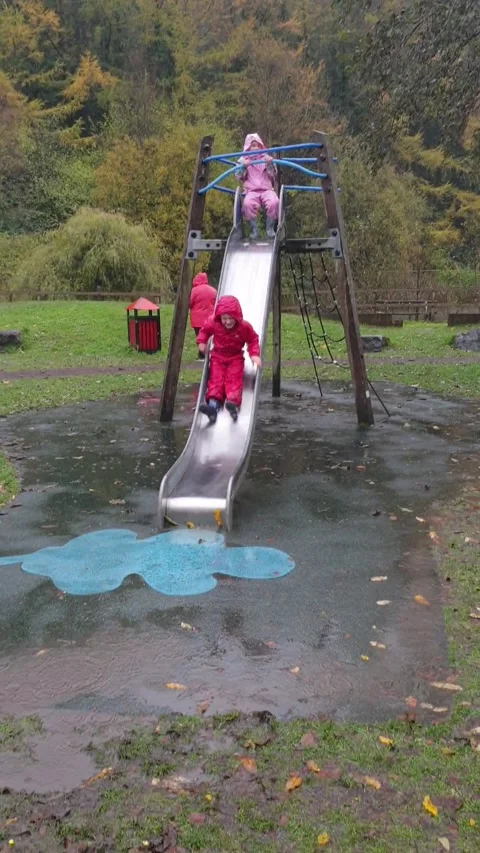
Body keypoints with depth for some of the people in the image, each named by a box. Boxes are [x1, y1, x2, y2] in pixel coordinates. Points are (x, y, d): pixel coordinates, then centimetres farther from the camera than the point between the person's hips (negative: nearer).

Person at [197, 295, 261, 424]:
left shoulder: (244, 327, -14)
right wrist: (201, 341, -6)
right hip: (218, 356, 2)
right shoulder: (213, 323, -9)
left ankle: (233, 402, -45)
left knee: (234, 379, -23)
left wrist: (254, 354, -21)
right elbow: (204, 330, 10)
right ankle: (213, 404, -38)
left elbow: (253, 340, -5)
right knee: (216, 379, -18)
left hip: (235, 357, -1)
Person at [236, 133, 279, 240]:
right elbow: (239, 177, 7)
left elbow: (273, 175, 10)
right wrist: (243, 167, -10)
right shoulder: (243, 160, 15)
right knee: (248, 204, -37)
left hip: (267, 189, 1)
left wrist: (270, 164, -9)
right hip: (251, 191, -1)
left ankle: (270, 228, -16)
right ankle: (253, 230, -21)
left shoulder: (266, 158, 18)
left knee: (274, 202, -34)